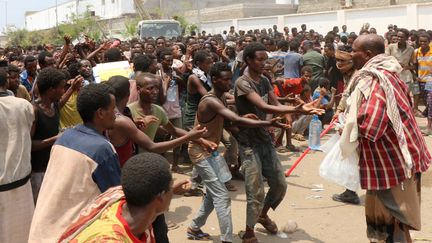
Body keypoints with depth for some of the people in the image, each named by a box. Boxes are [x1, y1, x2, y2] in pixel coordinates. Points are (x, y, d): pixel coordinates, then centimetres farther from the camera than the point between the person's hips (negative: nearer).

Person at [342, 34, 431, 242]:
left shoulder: (374, 80, -23)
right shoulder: (386, 74, 8)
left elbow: (368, 126, -33)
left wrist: (348, 128, -11)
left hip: (390, 163, -10)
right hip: (394, 158, 10)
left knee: (389, 225, 4)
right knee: (383, 220, 21)